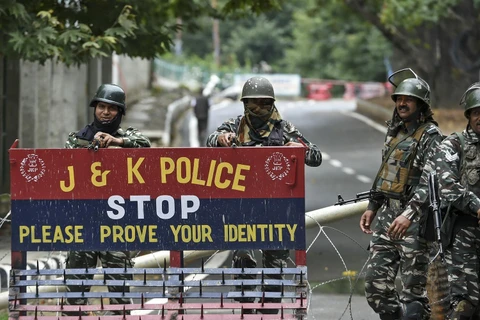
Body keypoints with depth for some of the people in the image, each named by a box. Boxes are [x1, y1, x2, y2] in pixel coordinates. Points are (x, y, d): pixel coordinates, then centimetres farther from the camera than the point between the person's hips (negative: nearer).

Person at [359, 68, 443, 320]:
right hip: (388, 213, 8)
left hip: (414, 219, -8)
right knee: (375, 283, 7)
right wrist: (372, 207, 21)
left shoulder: (430, 136, -10)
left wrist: (410, 214, -31)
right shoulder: (395, 131, 16)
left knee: (413, 289, -5)